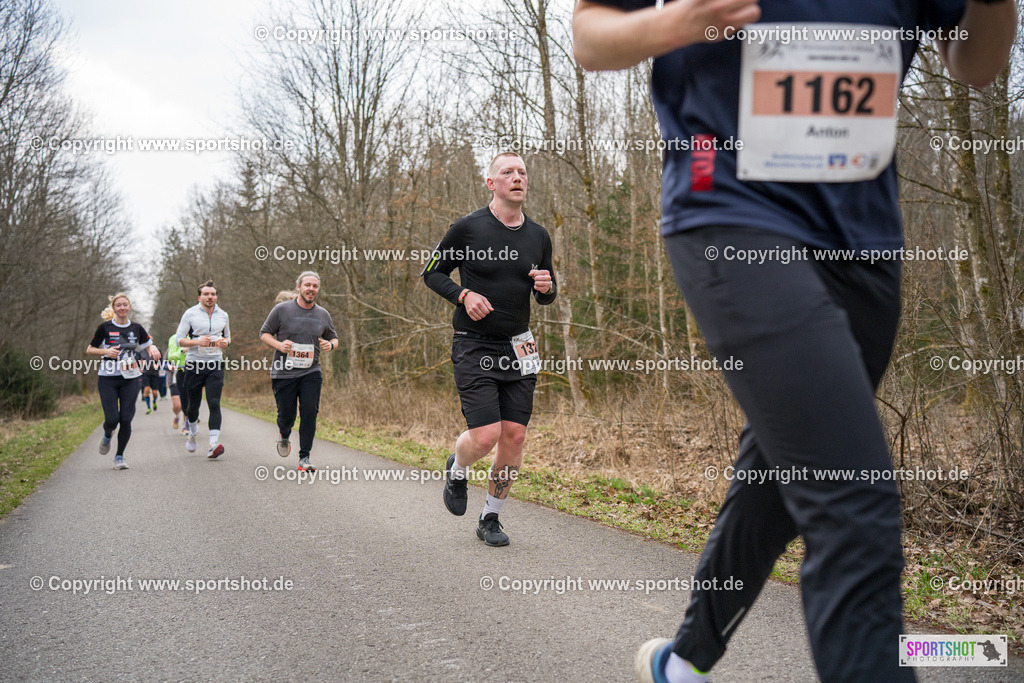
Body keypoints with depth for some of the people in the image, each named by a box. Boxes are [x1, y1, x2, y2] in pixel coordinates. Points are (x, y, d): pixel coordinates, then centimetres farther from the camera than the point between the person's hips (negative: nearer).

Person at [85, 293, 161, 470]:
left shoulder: (136, 328, 7)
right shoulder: (105, 327, 0)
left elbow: (148, 345, 20)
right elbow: (89, 350, 6)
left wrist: (154, 349, -4)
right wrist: (106, 351, -12)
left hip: (130, 379, 2)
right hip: (108, 378, -2)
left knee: (126, 419, -6)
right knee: (112, 419, -10)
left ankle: (119, 457, 11)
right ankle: (107, 436, 27)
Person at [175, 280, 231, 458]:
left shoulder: (223, 315, 10)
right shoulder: (190, 314, 0)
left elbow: (228, 336, 24)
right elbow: (179, 339, -1)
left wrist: (225, 342, 0)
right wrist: (198, 342, -18)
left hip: (216, 365, 1)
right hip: (194, 364, -1)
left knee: (214, 404, -13)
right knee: (193, 404, 11)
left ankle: (214, 444, -22)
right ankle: (192, 432, 42)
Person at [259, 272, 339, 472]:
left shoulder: (323, 314, 8)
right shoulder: (281, 309, -2)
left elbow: (334, 338, 20)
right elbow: (264, 333, 5)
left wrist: (330, 345, -4)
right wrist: (279, 345, -15)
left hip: (311, 373, 2)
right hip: (283, 373, -2)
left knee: (310, 413, -11)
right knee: (286, 415, 2)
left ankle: (304, 458, -1)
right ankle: (284, 437, 38)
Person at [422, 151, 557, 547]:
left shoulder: (538, 236, 8)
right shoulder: (468, 228, -6)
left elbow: (544, 297, 18)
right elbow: (432, 273, 3)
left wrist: (546, 287, -6)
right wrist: (463, 295, -15)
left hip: (518, 348, 5)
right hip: (474, 347, -4)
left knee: (514, 436, 0)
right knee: (485, 435, -14)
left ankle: (490, 519, 19)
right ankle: (457, 471, 23)